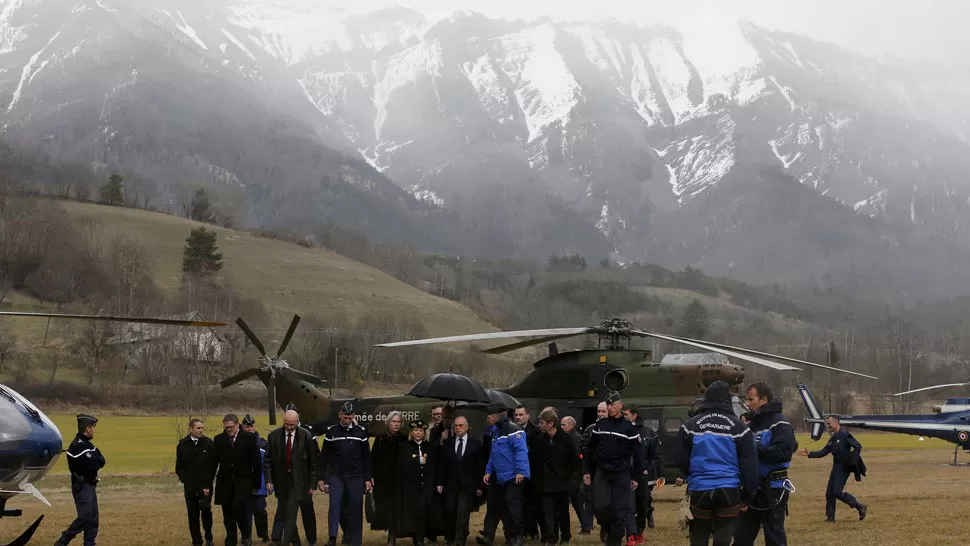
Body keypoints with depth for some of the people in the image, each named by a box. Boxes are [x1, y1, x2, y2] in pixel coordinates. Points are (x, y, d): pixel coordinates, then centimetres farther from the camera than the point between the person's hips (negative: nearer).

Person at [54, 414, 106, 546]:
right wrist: (96, 460, -4)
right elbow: (92, 465, -22)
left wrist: (94, 461, -11)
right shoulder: (77, 446, -18)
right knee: (84, 518, -15)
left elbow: (101, 461, 7)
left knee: (93, 519, 9)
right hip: (82, 486, -10)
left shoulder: (87, 444, 15)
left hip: (90, 485, 10)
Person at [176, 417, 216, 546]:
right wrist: (184, 479, -6)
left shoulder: (208, 443, -3)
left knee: (206, 509, -13)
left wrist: (207, 484, -11)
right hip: (190, 486, 2)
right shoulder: (182, 444, 4)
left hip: (205, 485, -2)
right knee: (193, 514, 4)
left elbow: (212, 465, -5)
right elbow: (179, 466, 9)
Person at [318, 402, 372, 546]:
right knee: (334, 504, -16)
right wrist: (320, 478, 4)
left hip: (356, 478, 1)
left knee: (355, 510, 2)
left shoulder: (361, 432, 5)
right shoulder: (331, 431, 4)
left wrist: (367, 479, 5)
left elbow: (366, 457, 8)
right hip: (335, 477, -1)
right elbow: (323, 457, 7)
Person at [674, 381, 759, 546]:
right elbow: (749, 464, -1)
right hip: (729, 491, -1)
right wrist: (748, 495, 8)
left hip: (699, 490, 1)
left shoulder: (690, 425, 1)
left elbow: (680, 458, 5)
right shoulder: (738, 427, -1)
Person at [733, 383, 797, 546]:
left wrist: (754, 448, -22)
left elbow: (784, 452, -25)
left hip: (772, 489, -8)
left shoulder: (779, 423, -11)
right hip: (751, 487, 8)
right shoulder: (752, 423, 14)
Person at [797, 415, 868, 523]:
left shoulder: (844, 434, -10)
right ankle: (830, 517, 14)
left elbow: (858, 446, -16)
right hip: (836, 467, 9)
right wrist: (809, 454, 8)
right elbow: (823, 452, 18)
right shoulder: (832, 439, 16)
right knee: (829, 493, 7)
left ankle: (860, 507, -1)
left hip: (844, 468, -9)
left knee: (838, 492, -14)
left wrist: (852, 459, -24)